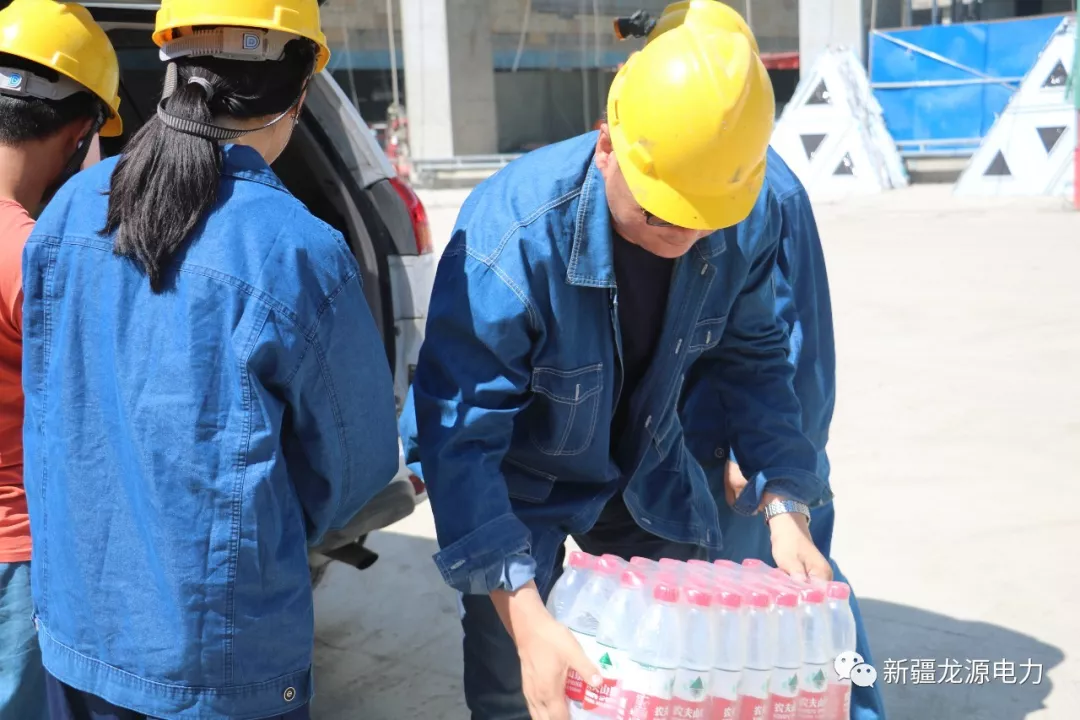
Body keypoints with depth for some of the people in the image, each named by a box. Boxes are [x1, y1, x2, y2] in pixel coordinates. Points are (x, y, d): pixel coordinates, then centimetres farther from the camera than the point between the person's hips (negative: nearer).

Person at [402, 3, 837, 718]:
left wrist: (785, 508, -13)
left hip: (649, 473, 4)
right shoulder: (511, 237, -36)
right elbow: (458, 437, -33)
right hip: (518, 482, -4)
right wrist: (523, 614, -39)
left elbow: (752, 359, -5)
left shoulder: (751, 217, -21)